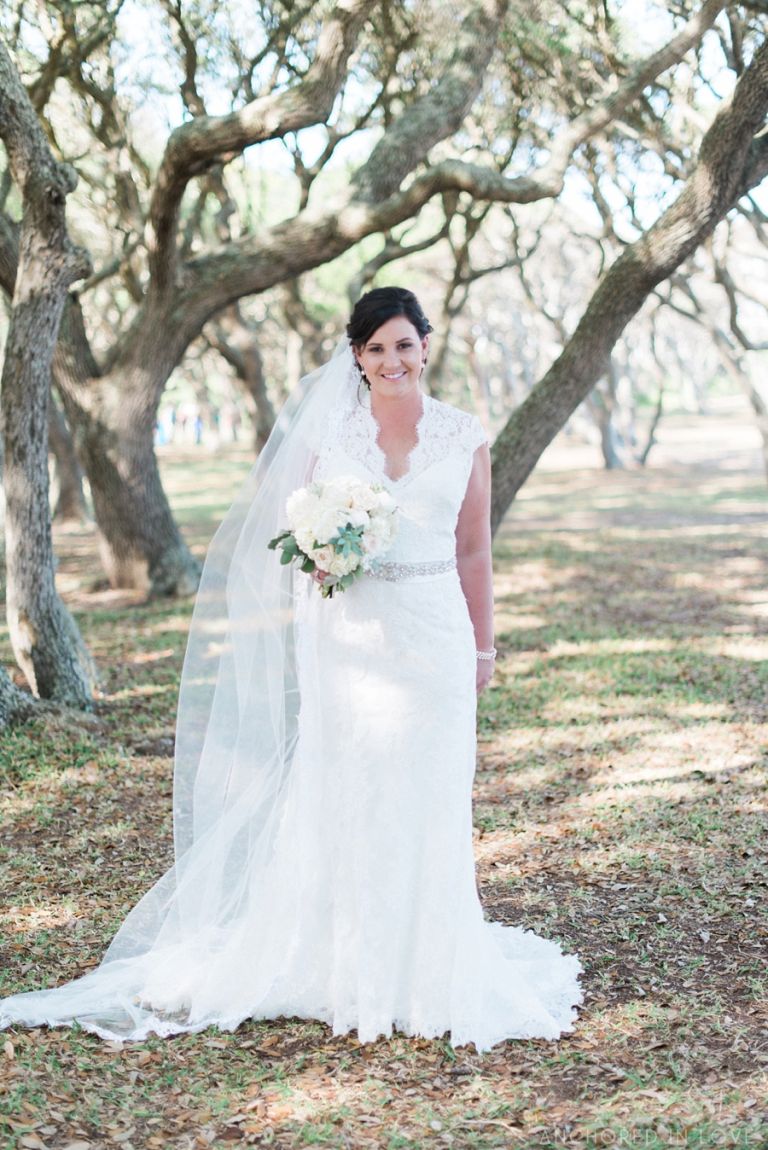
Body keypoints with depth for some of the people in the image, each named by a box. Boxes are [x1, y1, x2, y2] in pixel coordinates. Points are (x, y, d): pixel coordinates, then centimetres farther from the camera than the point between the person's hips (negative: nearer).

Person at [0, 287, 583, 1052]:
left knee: (430, 795, 4)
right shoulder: (328, 430, 4)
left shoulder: (465, 436, 5)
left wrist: (484, 645, 9)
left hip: (435, 631, 0)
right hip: (348, 633, 0)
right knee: (345, 792, 1)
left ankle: (430, 968, 17)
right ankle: (351, 967, 12)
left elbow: (474, 549, 8)